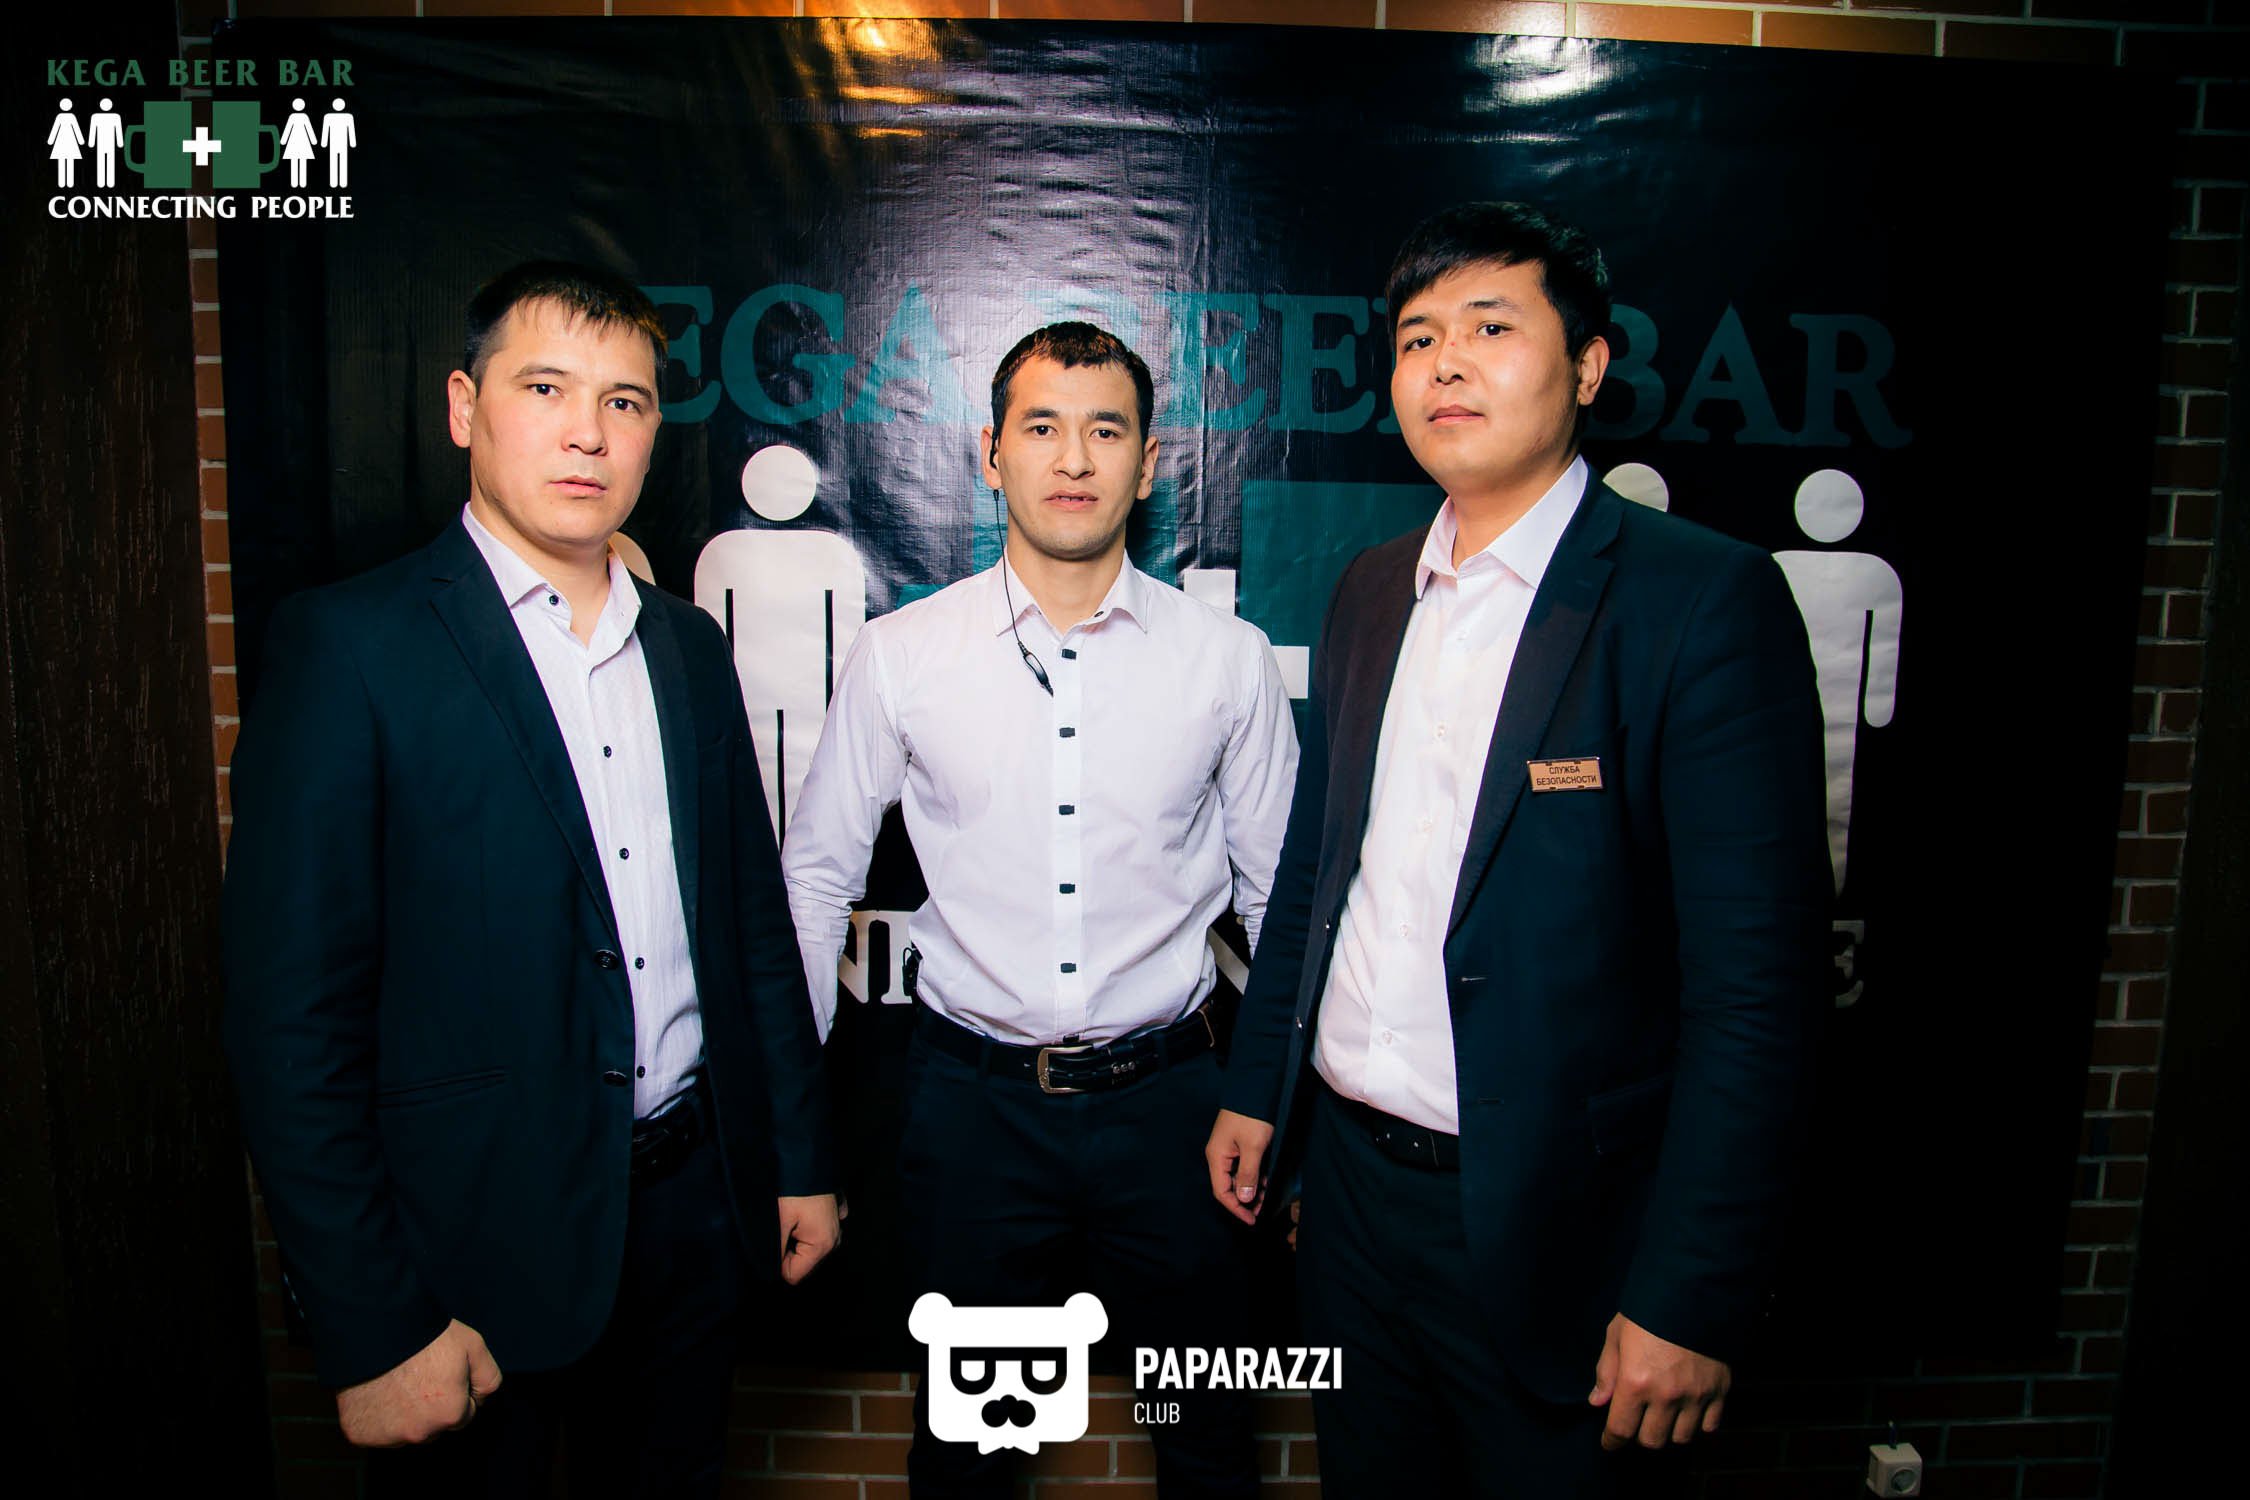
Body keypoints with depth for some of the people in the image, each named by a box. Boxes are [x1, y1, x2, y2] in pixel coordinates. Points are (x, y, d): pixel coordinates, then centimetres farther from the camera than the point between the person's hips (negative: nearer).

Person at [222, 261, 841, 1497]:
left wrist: (802, 1156, 11)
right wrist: (371, 1330, -13)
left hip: (691, 1204, 5)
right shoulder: (348, 643, -11)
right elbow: (292, 1015, -13)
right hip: (477, 1242, -5)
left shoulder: (688, 645, 6)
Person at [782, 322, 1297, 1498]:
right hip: (971, 1095, 0)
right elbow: (815, 873, 6)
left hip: (1166, 1096, 0)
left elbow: (1280, 894, 5)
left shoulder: (1230, 659, -3)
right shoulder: (898, 655, -4)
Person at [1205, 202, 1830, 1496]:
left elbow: (1759, 977, -16)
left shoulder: (1706, 599, -14)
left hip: (1551, 1229, -5)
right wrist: (1257, 1087, 13)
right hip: (1350, 1182, 6)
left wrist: (1693, 1295, -17)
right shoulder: (1369, 591, 6)